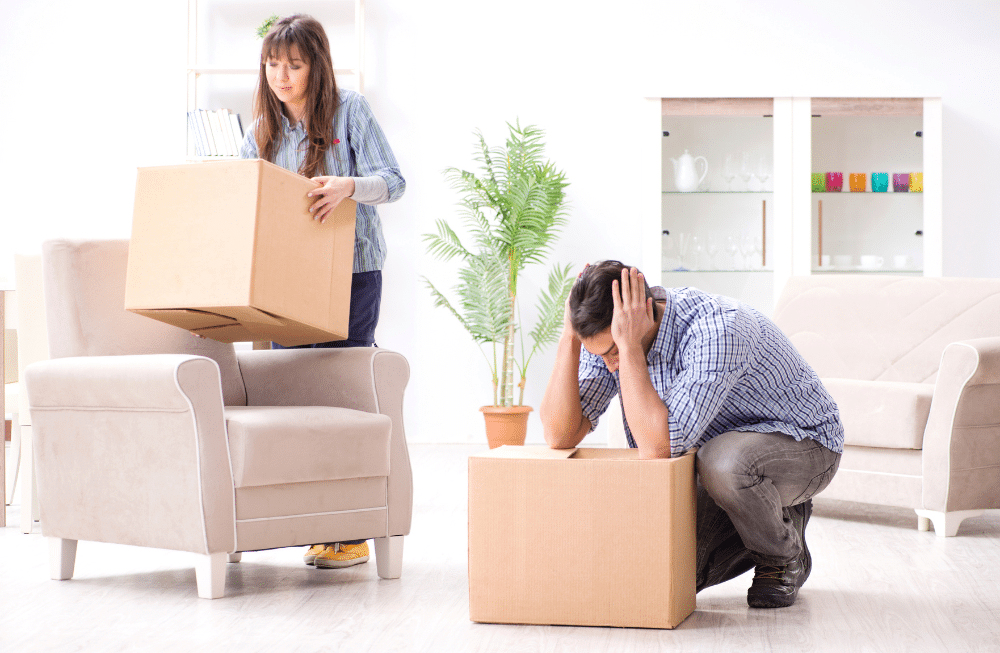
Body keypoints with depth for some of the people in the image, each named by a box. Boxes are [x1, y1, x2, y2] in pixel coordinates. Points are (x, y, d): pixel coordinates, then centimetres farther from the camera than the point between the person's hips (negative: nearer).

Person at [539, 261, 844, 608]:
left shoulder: (716, 330, -37)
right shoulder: (608, 336, -15)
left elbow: (657, 447, -43)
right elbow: (560, 435, -20)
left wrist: (629, 346, -42)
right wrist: (569, 335, -29)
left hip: (803, 442, -6)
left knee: (723, 460, -39)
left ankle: (785, 556, -8)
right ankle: (765, 523, 16)